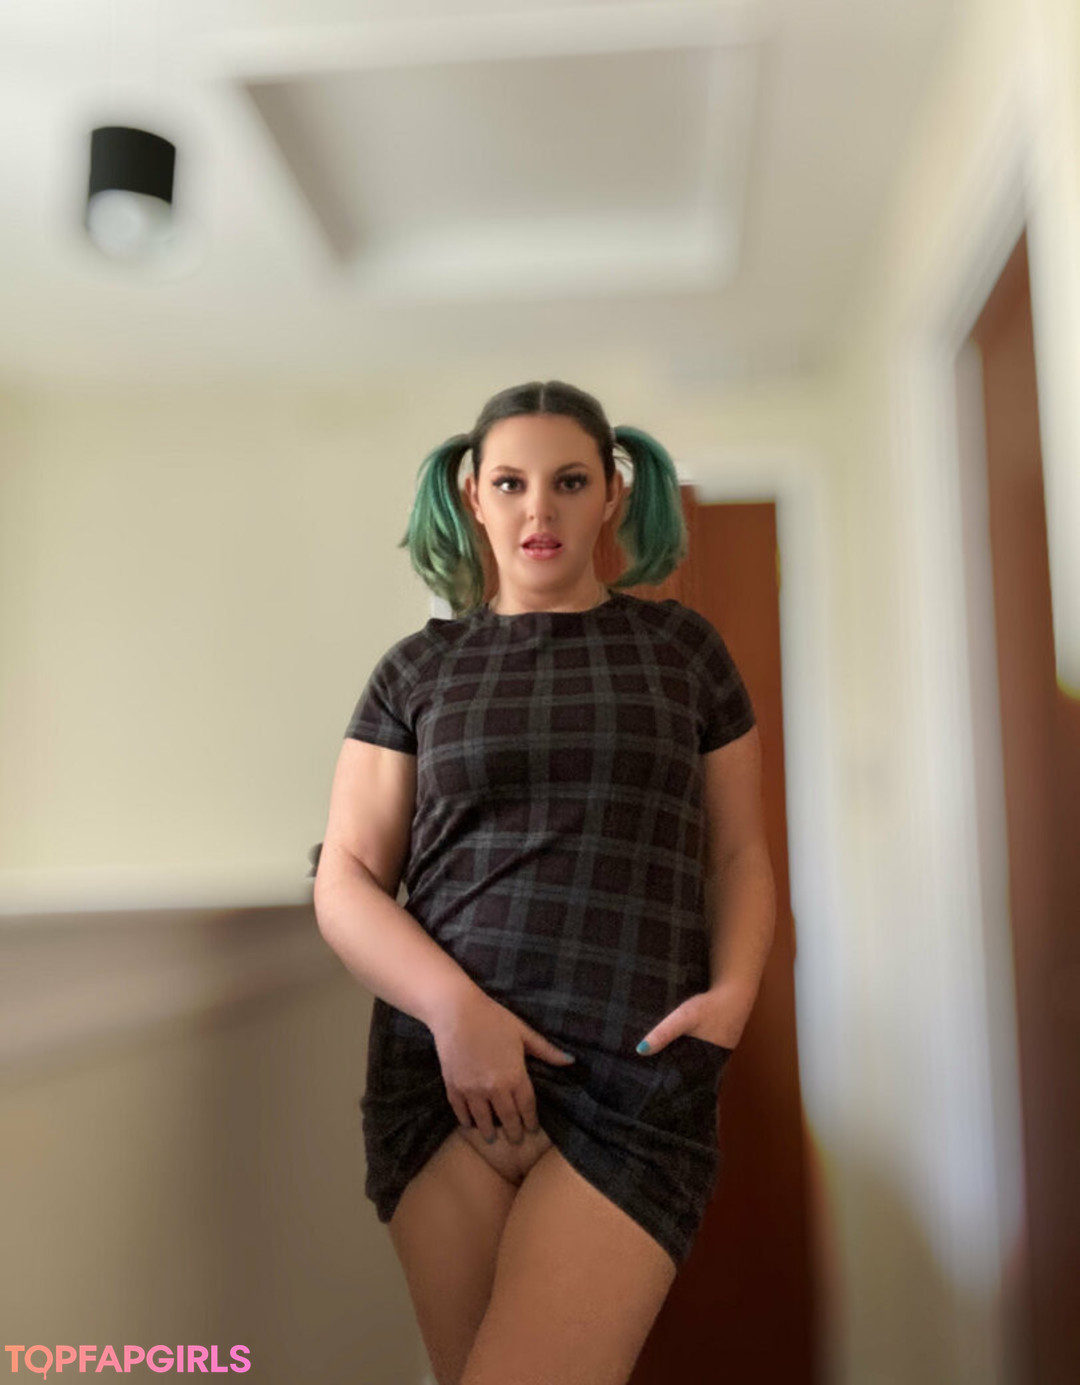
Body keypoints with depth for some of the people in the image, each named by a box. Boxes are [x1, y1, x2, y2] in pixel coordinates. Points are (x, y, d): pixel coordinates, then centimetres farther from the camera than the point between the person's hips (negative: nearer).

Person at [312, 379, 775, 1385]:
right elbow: (344, 880, 5)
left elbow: (738, 853, 13)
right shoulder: (418, 669, 8)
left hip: (638, 1074, -1)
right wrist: (454, 1008, -11)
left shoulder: (682, 647, 10)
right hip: (444, 1066, 1)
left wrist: (734, 988, -5)